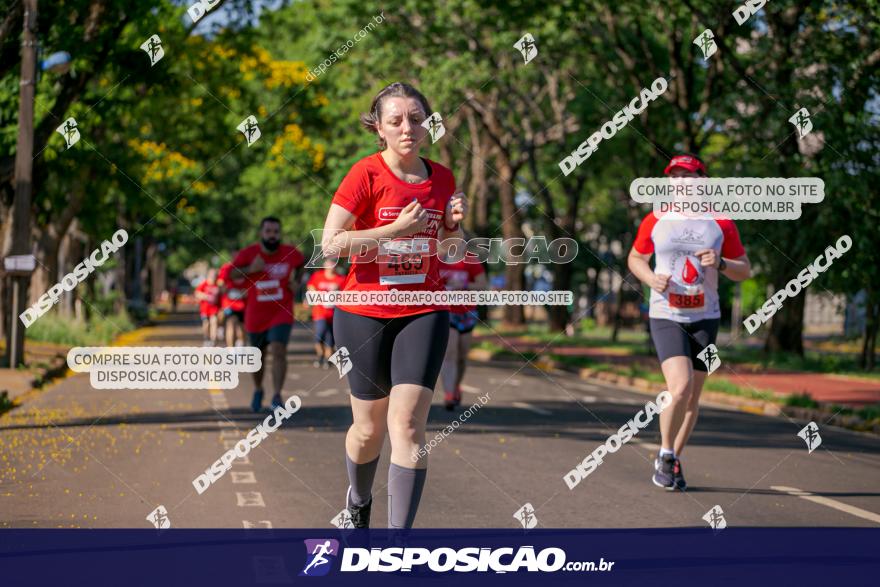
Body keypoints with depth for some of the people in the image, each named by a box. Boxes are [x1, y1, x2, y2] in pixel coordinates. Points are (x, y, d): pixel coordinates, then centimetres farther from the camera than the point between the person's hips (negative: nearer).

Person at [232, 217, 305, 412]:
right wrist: (249, 270, -22)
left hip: (281, 313, -1)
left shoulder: (291, 253, -6)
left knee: (278, 351, -20)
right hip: (256, 315, 1)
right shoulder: (248, 253, -10)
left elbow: (302, 263, 15)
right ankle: (258, 390, 41)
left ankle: (277, 396, -19)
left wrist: (296, 281, 0)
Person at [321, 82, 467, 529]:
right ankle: (358, 501, 41)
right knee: (370, 427, 9)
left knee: (407, 424, -12)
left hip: (424, 312, 2)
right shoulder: (366, 174, -9)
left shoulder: (441, 178, 6)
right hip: (363, 314, -2)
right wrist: (398, 227, -19)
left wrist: (454, 224, -2)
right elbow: (330, 244, -14)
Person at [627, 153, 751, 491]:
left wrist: (719, 263, -13)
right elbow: (635, 258, 17)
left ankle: (674, 461, 24)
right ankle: (665, 455, 1)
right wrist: (651, 278, -4)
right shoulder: (655, 222, 2)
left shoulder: (720, 224, 3)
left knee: (692, 397, 6)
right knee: (680, 387, -20)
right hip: (665, 317, -2)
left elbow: (744, 271, 8)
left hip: (705, 318, 2)